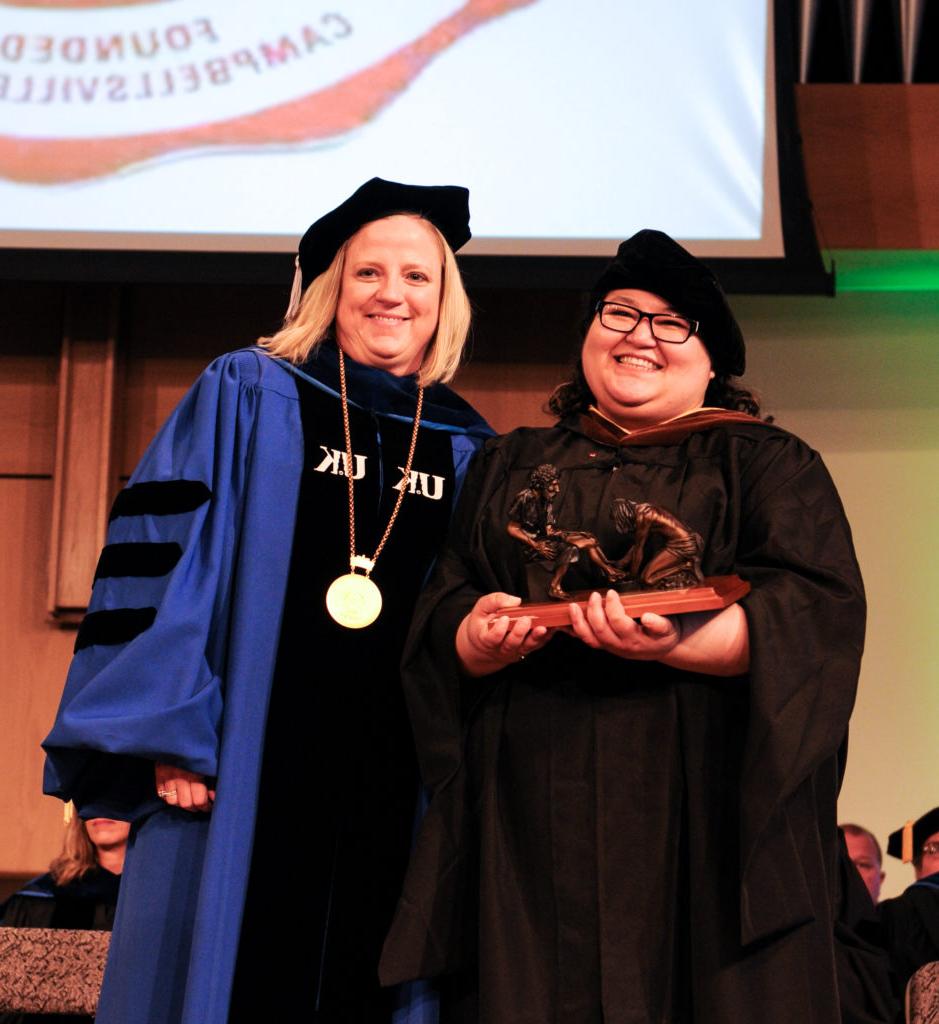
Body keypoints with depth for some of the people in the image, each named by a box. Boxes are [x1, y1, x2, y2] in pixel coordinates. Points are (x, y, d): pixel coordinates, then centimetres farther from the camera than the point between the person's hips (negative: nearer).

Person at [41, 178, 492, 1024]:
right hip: (246, 773, -3)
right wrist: (172, 734, -12)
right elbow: (163, 560, -5)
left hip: (396, 786, 3)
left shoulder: (465, 448, 11)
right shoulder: (245, 397, 1)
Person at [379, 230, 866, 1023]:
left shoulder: (769, 465, 11)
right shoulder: (509, 466, 20)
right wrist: (479, 637, -13)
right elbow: (442, 614, 11)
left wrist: (677, 641, -23)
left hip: (704, 809, -2)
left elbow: (819, 610, -5)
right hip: (528, 806, 2)